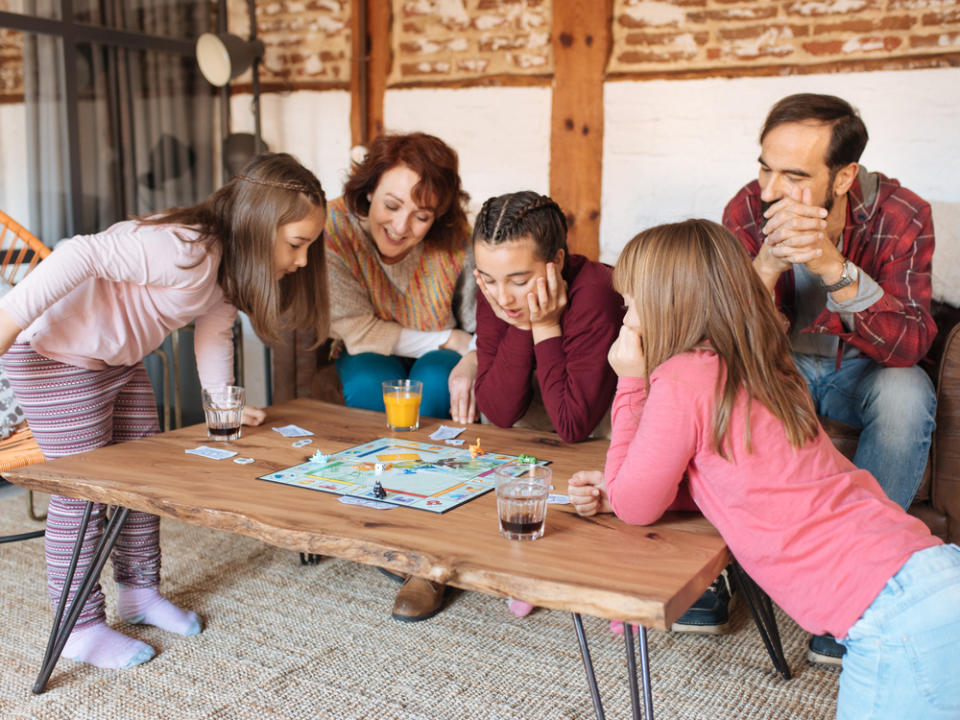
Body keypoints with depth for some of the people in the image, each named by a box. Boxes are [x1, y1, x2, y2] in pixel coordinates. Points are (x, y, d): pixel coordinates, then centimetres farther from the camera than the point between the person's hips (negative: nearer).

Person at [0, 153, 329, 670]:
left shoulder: (232, 265, -1)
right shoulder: (187, 252, -32)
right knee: (83, 490, -5)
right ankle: (80, 628, 10)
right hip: (55, 353, -10)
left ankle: (139, 592, 29)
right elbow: (82, 257, -37)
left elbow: (214, 332, 8)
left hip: (118, 360, 10)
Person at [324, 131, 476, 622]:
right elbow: (357, 332, -22)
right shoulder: (334, 228, -22)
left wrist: (471, 360, -35)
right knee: (373, 382, -33)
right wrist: (450, 338, -24)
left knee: (436, 382, -32)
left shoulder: (456, 242, -18)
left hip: (440, 365, 1)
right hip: (367, 363, 0)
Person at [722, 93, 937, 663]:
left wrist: (832, 264, -44)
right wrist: (767, 264, -42)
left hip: (861, 369, -1)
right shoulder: (748, 210, -18)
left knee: (906, 392, -33)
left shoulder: (901, 215, -21)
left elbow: (908, 346, -30)